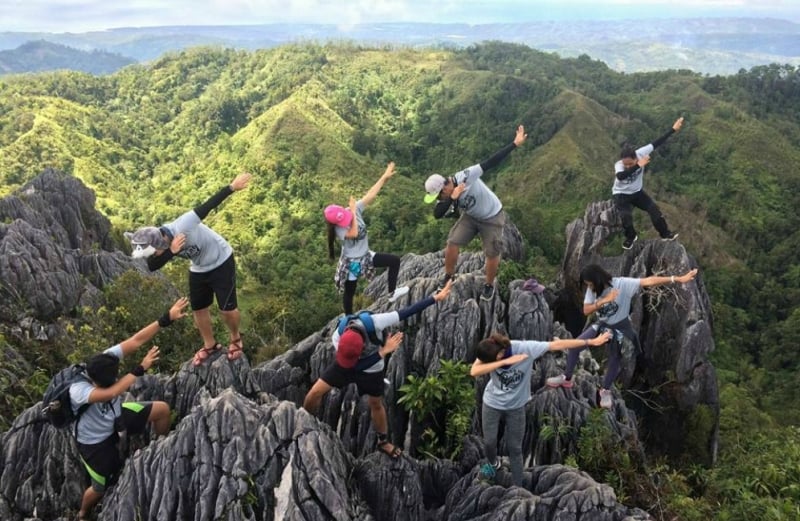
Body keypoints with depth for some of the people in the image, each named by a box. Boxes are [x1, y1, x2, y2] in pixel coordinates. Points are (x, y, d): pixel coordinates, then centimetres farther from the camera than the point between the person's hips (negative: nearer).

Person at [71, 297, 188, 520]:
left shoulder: (106, 359, -29)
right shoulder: (78, 391, -43)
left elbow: (137, 340, -33)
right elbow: (112, 392, -59)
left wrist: (168, 317, -41)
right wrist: (142, 367, -54)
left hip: (114, 417, 5)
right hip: (95, 442, -5)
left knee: (162, 409, -3)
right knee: (101, 488, 10)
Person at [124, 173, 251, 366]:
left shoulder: (183, 226, -37)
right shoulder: (158, 244, -17)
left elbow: (208, 205, -36)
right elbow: (152, 267, -29)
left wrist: (232, 187, -36)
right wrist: (172, 252, -47)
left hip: (221, 262, -7)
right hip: (198, 270, 7)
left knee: (227, 308, -3)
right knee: (198, 309, 14)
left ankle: (236, 338, 27)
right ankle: (210, 345, 35)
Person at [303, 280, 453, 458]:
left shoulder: (374, 323, -41)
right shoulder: (337, 338, -34)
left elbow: (406, 312, -35)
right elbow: (353, 365, -32)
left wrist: (436, 297, -33)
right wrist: (383, 351, -40)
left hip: (372, 369, -1)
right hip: (346, 366, 1)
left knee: (376, 404, 15)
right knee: (316, 391, -6)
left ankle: (383, 441, 38)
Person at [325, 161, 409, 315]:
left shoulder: (354, 209, -14)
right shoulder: (338, 229, -26)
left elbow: (370, 194, -15)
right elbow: (353, 233, -45)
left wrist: (385, 177, -18)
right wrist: (353, 213, -35)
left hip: (366, 256, 6)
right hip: (351, 263, -6)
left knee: (395, 260, 1)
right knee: (349, 293, 11)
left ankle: (392, 293, 12)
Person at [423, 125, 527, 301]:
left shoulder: (466, 176, -34)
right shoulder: (447, 196, -16)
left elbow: (491, 162, -34)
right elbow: (437, 214, -28)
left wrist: (515, 143, -35)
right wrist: (453, 198, -42)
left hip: (492, 217, -5)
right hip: (470, 216, 5)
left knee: (492, 254, 1)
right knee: (452, 243, -4)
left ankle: (489, 285, 27)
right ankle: (449, 276, 20)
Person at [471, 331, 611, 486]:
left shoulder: (526, 348, -30)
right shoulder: (489, 350, -26)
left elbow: (557, 344, -25)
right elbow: (474, 372, -39)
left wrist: (591, 342, -21)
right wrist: (505, 362, -46)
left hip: (516, 406, -1)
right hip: (492, 404, 1)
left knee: (515, 448, 9)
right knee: (489, 441, 12)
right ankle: (493, 463, 47)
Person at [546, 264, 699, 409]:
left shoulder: (622, 284, -28)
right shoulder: (592, 289, -14)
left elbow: (648, 281, -35)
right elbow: (586, 311, -17)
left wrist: (677, 279, -40)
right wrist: (604, 300, -33)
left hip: (620, 327, -3)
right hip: (602, 324, 4)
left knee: (615, 360, 8)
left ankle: (605, 390, 32)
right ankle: (566, 378, 14)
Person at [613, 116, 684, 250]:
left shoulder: (640, 153, -24)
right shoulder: (618, 165, -34)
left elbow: (656, 143, -18)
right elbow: (620, 176, -57)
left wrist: (673, 129, -18)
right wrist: (638, 165, -62)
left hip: (637, 192, 4)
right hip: (621, 195, -4)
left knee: (654, 208, -2)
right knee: (626, 216, -23)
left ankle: (665, 233, 18)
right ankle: (630, 237, 6)